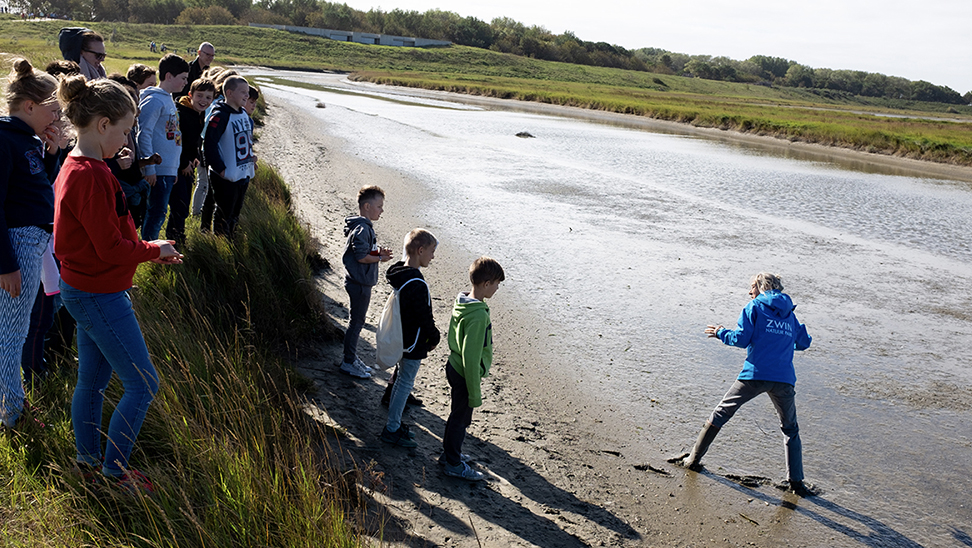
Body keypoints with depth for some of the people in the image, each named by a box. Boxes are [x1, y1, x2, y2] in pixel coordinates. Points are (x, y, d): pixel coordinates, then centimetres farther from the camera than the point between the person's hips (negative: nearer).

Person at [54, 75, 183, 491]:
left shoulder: (76, 167, 8)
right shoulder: (89, 176, -24)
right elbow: (112, 249, -23)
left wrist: (149, 251, 8)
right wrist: (154, 250, -7)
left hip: (83, 289, 10)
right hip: (100, 296, -10)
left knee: (92, 382, 20)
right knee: (142, 385, 1)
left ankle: (88, 461, 34)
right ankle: (114, 468, 14)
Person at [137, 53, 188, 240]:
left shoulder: (169, 99, 17)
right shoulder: (154, 100, -12)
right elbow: (144, 136, -17)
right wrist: (149, 168, -19)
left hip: (170, 169, 9)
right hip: (158, 169, -9)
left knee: (158, 212, 12)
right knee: (157, 213, -6)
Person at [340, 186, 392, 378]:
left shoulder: (364, 226, 10)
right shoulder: (362, 229, -22)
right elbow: (361, 256, -25)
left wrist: (378, 251, 4)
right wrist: (380, 258, -14)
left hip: (360, 282, 10)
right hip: (359, 284, -10)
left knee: (357, 321, 18)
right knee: (356, 322, 1)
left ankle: (352, 358, 30)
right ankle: (348, 363, 12)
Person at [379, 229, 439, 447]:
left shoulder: (400, 273, 2)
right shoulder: (417, 284, -29)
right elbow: (424, 318, -23)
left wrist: (429, 335, 16)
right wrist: (434, 338, -7)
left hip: (401, 338, 10)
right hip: (413, 344, -10)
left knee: (402, 380, 21)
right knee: (405, 384, 3)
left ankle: (394, 423, 34)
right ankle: (392, 430, 14)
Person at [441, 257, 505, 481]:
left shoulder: (462, 303, 0)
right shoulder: (478, 316, -30)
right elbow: (471, 358, -28)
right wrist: (475, 393, -20)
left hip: (454, 367, 9)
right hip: (465, 376, -9)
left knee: (457, 415, 24)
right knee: (461, 419, 9)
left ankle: (449, 454, 42)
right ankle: (454, 465, 26)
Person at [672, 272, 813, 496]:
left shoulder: (755, 307, 4)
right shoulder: (789, 313, 18)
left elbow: (741, 339, -6)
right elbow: (804, 342, 21)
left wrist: (721, 333, 11)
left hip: (755, 374, -3)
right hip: (784, 379, 4)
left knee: (721, 414, 12)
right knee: (791, 429, 20)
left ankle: (694, 458, 17)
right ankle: (796, 481, 13)